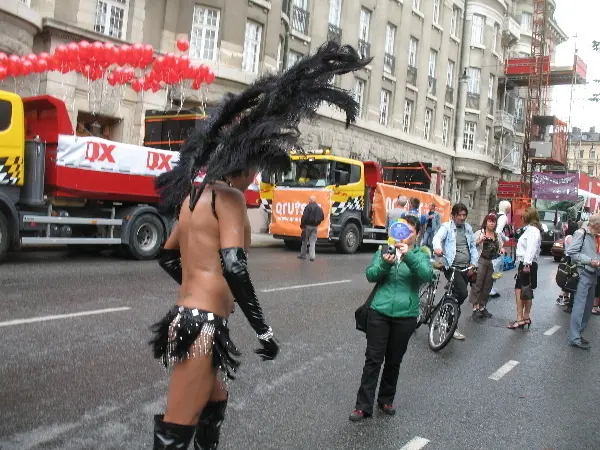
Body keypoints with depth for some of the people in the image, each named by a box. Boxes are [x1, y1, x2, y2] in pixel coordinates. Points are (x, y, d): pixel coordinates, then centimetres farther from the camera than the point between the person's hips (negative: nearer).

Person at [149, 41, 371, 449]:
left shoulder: (194, 192, 14)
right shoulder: (229, 197, -13)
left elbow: (168, 257, 22)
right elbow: (233, 265, -24)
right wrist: (263, 329, -18)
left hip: (186, 318, 10)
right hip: (203, 326, -10)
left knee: (215, 404, 27)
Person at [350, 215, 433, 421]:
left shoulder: (421, 256, 5)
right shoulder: (384, 251, 7)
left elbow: (427, 275, -16)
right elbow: (370, 275, -4)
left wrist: (409, 256, -30)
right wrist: (385, 264, -24)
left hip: (405, 316, 0)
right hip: (379, 312, 0)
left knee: (394, 361, 11)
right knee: (373, 359, -1)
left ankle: (386, 400, 30)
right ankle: (363, 405, 4)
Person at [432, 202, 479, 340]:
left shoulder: (468, 228, 15)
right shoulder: (447, 227, -4)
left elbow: (473, 246, 18)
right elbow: (438, 237, -24)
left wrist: (473, 263, 6)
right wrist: (437, 247, -47)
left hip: (465, 268, 6)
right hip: (451, 267, -6)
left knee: (457, 295, 10)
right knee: (463, 293, -20)